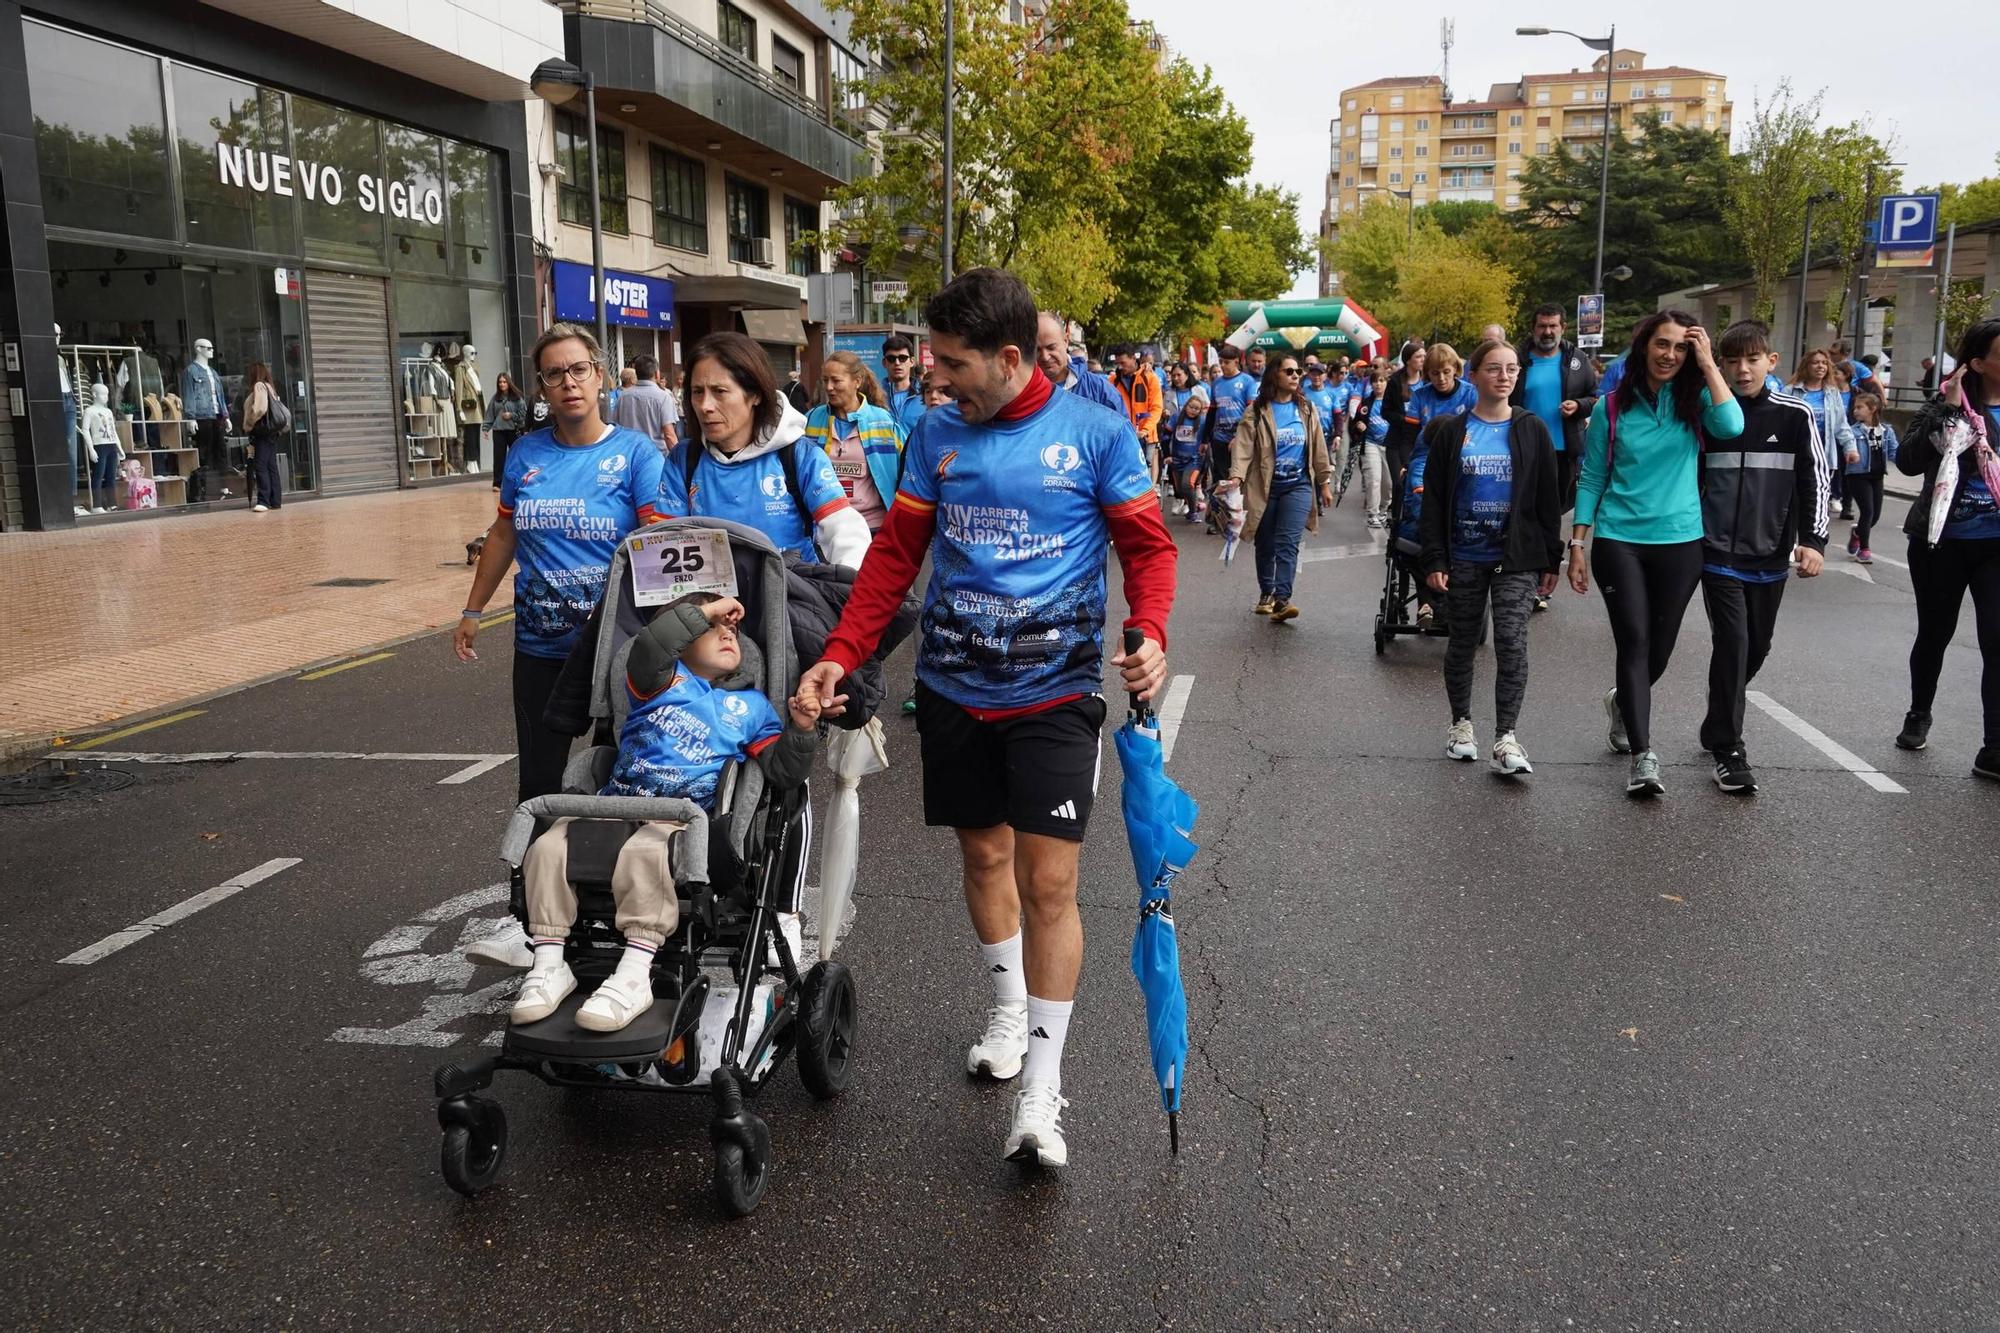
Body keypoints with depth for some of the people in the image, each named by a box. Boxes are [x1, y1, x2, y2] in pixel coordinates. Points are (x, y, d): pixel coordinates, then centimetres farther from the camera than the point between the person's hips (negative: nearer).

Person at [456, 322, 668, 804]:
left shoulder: (635, 452, -9)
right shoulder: (525, 453, 3)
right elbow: (503, 534, 15)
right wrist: (473, 610, 17)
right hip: (539, 646, 4)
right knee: (538, 779, 12)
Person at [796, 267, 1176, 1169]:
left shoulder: (1095, 433, -6)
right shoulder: (938, 435, 4)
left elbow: (1146, 545, -2)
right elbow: (895, 554, 6)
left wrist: (1150, 632, -20)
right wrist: (841, 655, -2)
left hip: (1053, 689, -4)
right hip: (954, 687, 4)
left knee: (1048, 881, -7)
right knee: (983, 856, 17)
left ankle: (1041, 1090, 4)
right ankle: (1008, 1007, 41)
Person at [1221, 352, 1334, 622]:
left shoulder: (1306, 410, 7)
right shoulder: (1257, 411, -4)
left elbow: (1318, 447, 13)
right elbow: (1243, 445, -14)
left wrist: (1325, 482, 14)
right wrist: (1237, 476, -30)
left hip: (1298, 486, 1)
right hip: (1265, 488, -1)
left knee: (1287, 542, -14)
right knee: (1265, 545, 11)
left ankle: (1282, 599, -22)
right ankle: (1266, 594, 29)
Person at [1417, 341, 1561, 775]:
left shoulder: (1532, 430, 2)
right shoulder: (1451, 432, 0)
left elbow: (1548, 499, 4)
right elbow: (1433, 501, 0)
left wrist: (1551, 560, 1)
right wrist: (1433, 559, -7)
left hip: (1516, 559, -1)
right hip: (1464, 558, 1)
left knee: (1512, 642, -12)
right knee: (1462, 643, 12)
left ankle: (1505, 737, -9)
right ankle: (1461, 723, 28)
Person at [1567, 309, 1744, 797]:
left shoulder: (1695, 400, 2)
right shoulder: (1613, 408, 1)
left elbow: (1732, 426, -19)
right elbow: (1591, 479, 5)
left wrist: (1707, 363, -14)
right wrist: (1577, 544, 2)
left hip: (1681, 543, 2)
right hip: (1619, 541, -2)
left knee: (1660, 647, 11)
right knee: (1634, 643, -8)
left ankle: (1623, 702, 43)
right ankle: (1643, 756, -8)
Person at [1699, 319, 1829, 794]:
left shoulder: (1795, 415, -1)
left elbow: (1814, 480, 2)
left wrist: (1814, 540, -9)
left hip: (1771, 557, 2)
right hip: (1718, 554, -2)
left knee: (1757, 647, 12)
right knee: (1732, 643, -10)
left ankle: (1718, 725, 35)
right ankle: (1728, 750, -1)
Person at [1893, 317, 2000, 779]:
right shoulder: (1949, 408, -5)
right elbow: (1907, 461, -16)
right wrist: (1946, 408, -20)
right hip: (1942, 542, -1)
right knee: (1935, 633, 14)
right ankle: (1918, 715, 37)